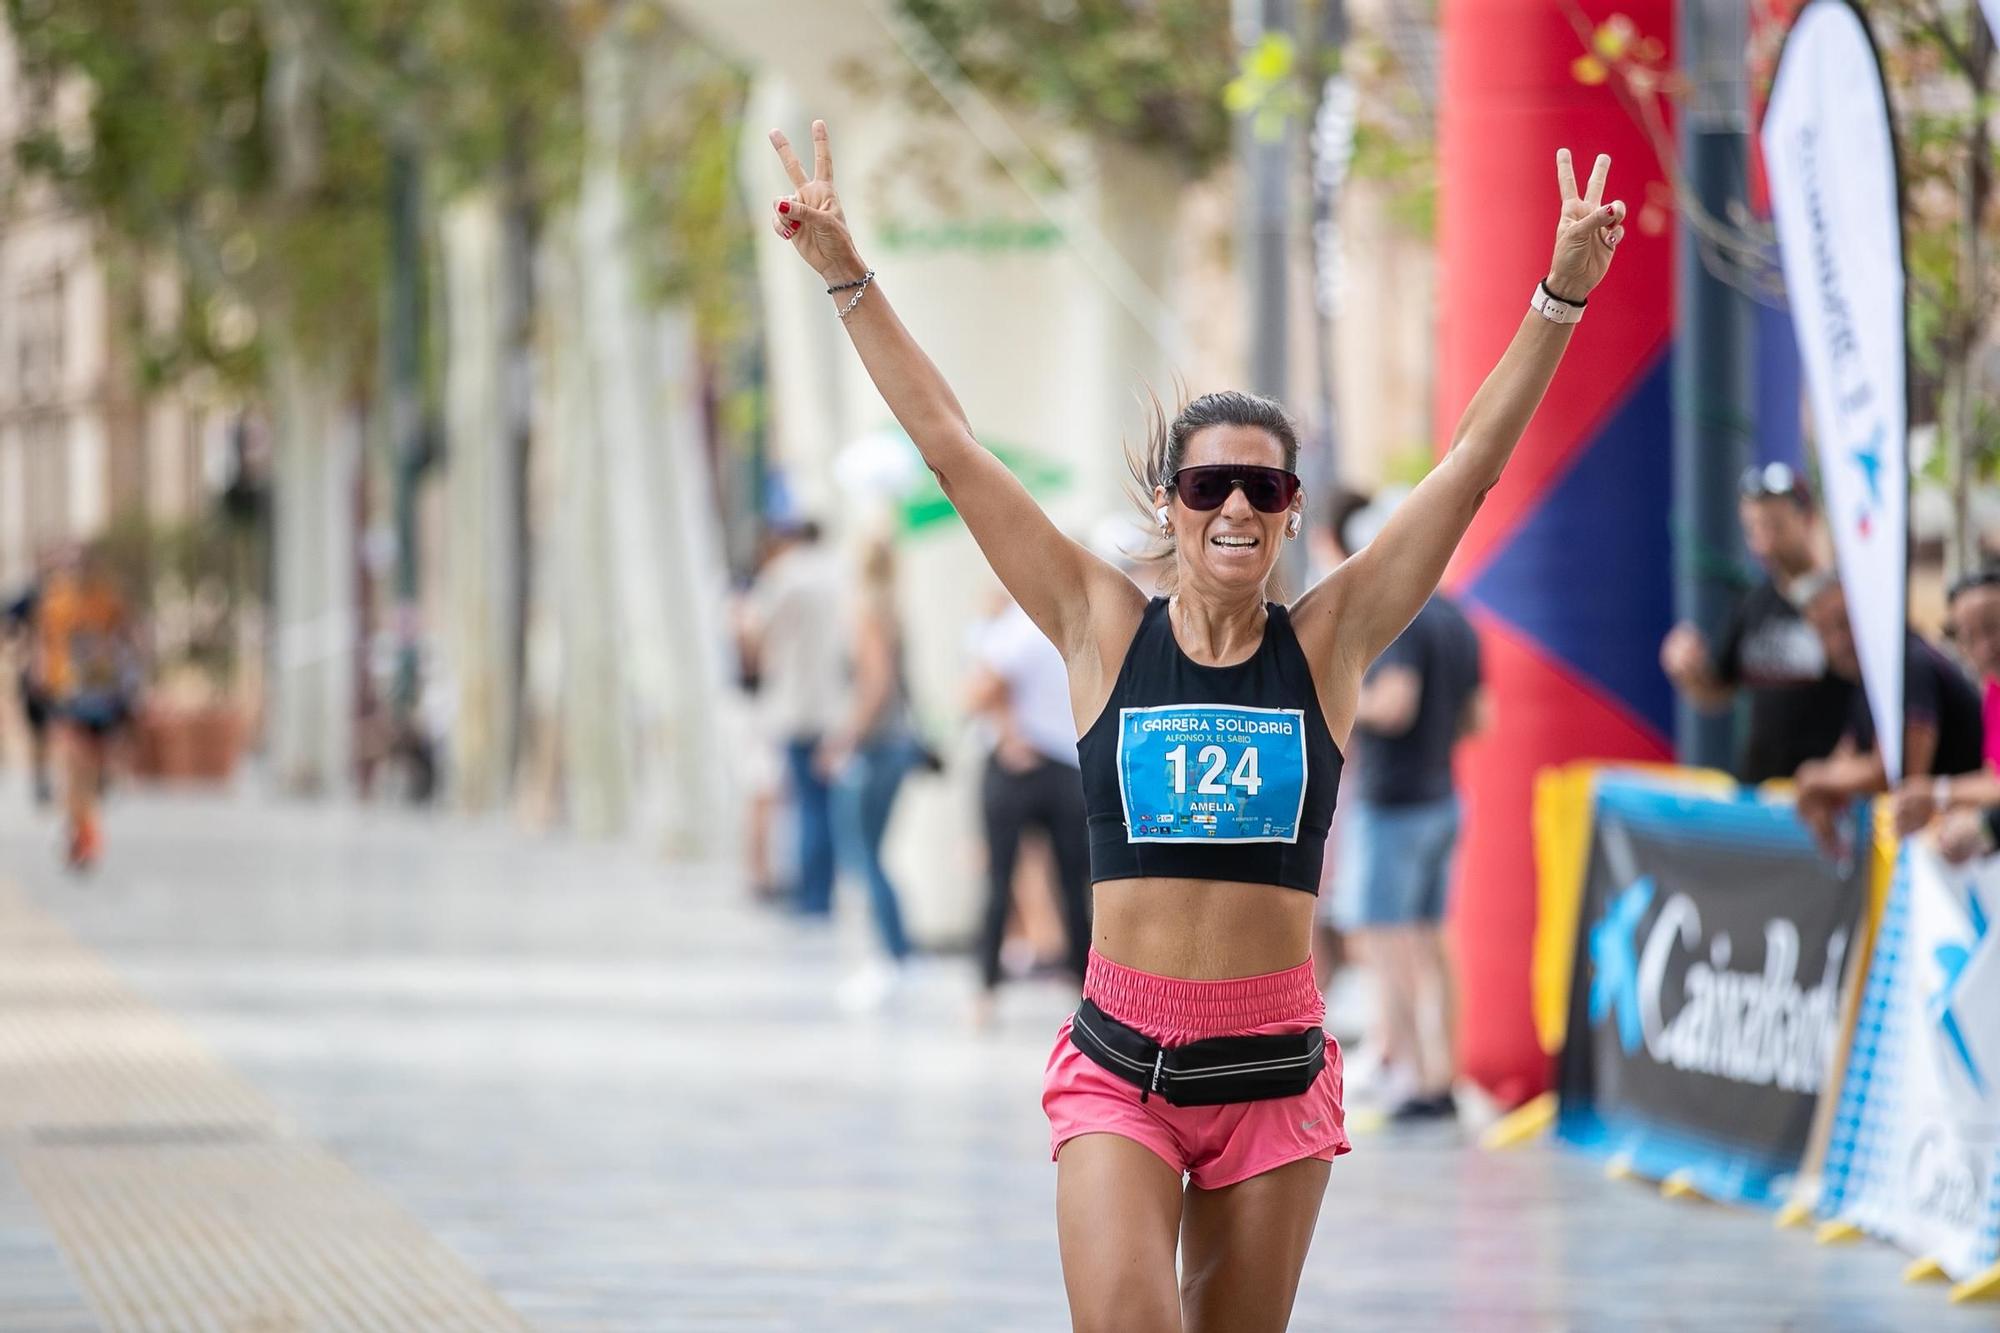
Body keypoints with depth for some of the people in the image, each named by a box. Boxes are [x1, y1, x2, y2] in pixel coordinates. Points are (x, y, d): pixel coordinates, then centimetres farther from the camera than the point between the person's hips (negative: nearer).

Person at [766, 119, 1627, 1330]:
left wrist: (1563, 297, -9)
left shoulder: (1328, 641, 3)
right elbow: (953, 449, 2)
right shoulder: (1106, 631, 3)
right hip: (1120, 1065, -1)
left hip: (1276, 1070, 1)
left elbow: (1475, 464, -1)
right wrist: (849, 277, 0)